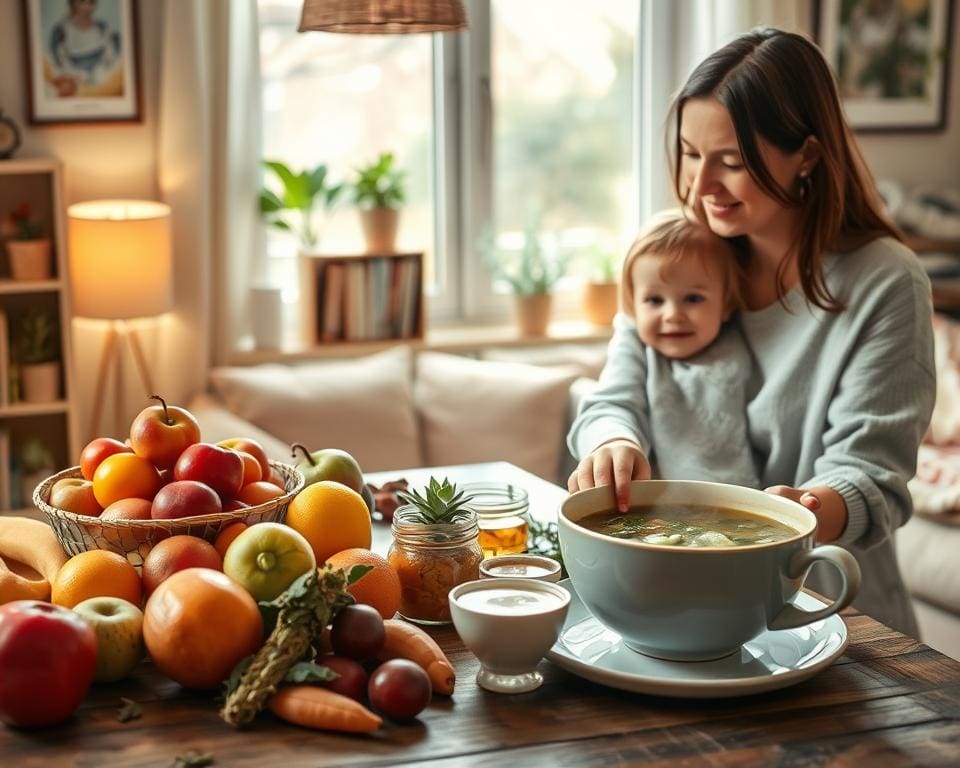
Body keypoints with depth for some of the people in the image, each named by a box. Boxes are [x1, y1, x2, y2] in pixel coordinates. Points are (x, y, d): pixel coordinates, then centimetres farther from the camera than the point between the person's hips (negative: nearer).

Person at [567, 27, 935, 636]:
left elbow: (870, 471, -13)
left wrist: (818, 510, -36)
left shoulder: (885, 283, -9)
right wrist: (616, 445, -22)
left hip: (830, 608, -3)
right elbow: (618, 401, 3)